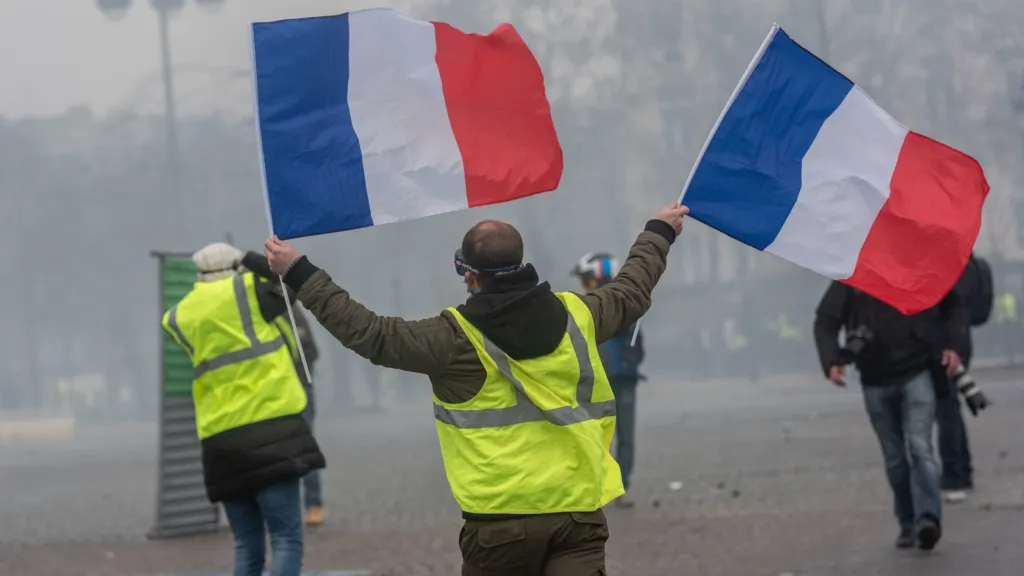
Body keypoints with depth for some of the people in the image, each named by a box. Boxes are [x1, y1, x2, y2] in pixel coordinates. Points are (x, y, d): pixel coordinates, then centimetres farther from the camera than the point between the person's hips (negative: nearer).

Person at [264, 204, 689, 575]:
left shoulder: (456, 339, -8)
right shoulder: (576, 316, 6)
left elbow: (369, 333, -4)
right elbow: (632, 291, 25)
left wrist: (299, 274, 2)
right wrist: (659, 233, 45)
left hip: (500, 517, -3)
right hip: (580, 509, 3)